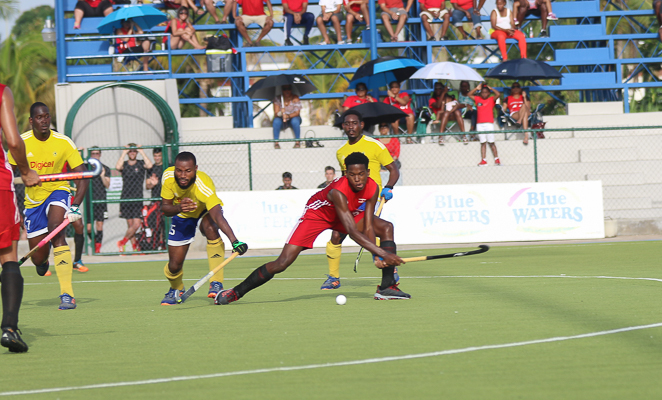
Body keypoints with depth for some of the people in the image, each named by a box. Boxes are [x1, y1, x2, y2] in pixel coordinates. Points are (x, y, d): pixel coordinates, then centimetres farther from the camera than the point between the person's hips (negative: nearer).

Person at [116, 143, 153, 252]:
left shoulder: (141, 164, 6)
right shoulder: (124, 164, 6)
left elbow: (149, 165, -15)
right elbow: (118, 167, -16)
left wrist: (142, 152, -12)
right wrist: (124, 153, -12)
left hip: (138, 198, -1)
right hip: (125, 198, 1)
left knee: (136, 224, -10)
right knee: (130, 225, 2)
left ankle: (122, 243, 7)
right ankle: (134, 247, 12)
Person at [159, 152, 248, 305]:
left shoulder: (204, 186, -42)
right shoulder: (168, 176, -29)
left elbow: (217, 216, -53)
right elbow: (164, 208, -19)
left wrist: (234, 240, -68)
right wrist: (178, 208, -42)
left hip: (206, 210, -3)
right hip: (182, 216, 3)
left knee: (211, 228, -39)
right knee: (174, 266, 1)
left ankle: (216, 284, -33)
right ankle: (176, 290, 39)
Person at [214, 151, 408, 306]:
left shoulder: (372, 188, -22)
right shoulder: (338, 191, -40)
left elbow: (367, 227, -17)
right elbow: (352, 232, -44)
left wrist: (377, 256, -31)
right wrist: (382, 252, -49)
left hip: (349, 213, 6)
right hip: (317, 213, -6)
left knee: (386, 228, -10)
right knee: (281, 264, -16)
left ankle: (387, 287, -8)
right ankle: (235, 293, -3)